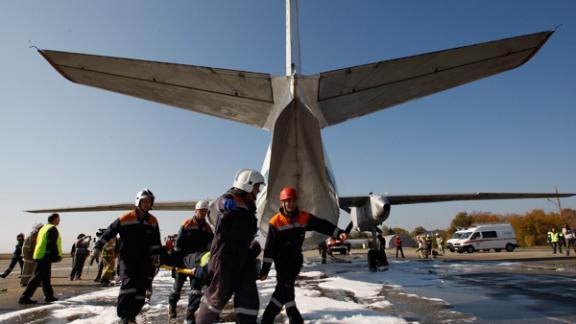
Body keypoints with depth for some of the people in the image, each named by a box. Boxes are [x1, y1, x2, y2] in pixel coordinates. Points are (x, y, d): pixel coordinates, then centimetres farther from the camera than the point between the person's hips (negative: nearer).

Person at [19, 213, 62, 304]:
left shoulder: (44, 228, 18)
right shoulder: (53, 229, -11)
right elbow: (52, 244, -20)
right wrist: (57, 256, -14)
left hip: (39, 255, 10)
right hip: (45, 257, -10)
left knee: (45, 277, 14)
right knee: (37, 277, -6)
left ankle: (49, 296, 22)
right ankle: (25, 297, -6)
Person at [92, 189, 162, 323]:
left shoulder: (153, 221, 3)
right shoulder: (125, 219, -7)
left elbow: (156, 241, 10)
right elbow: (109, 232, 1)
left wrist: (156, 254, 3)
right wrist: (98, 247, 2)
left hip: (144, 260, 4)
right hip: (127, 258, -3)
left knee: (141, 289, 5)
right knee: (129, 284, -18)